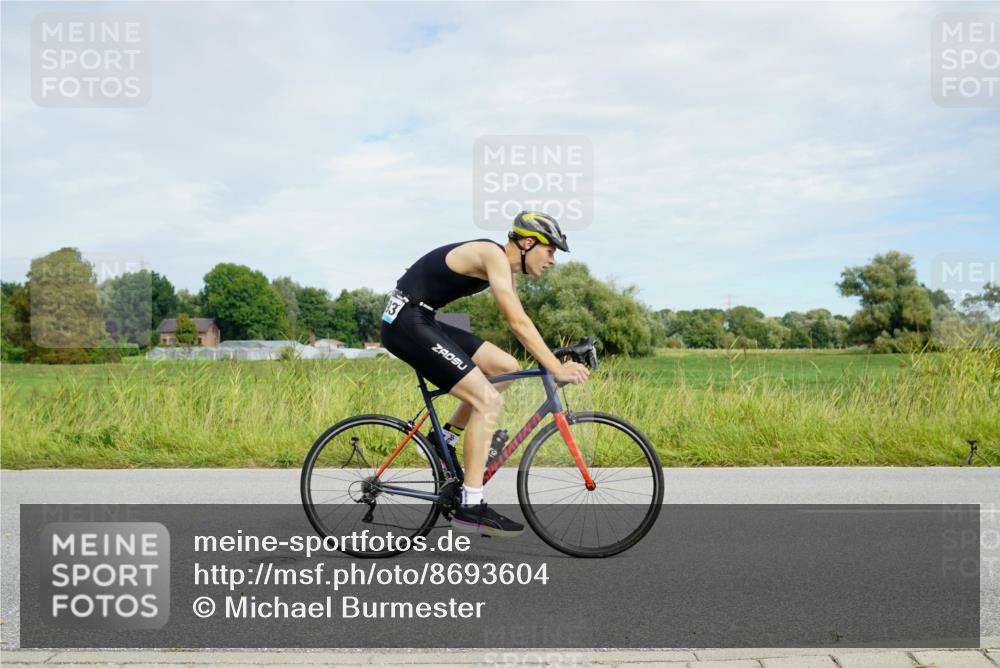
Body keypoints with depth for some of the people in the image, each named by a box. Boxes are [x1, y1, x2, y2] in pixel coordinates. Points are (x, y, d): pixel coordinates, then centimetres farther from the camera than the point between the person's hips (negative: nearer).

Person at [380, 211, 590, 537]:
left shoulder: (504, 265, 13)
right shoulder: (494, 255, -15)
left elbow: (519, 322, 16)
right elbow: (518, 323, -22)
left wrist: (552, 359, 7)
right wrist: (556, 368, -21)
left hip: (422, 321, 10)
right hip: (406, 321, -10)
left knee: (506, 367, 7)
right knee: (488, 400, -14)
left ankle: (446, 437, 16)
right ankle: (470, 507, -10)